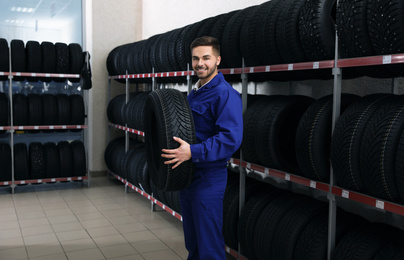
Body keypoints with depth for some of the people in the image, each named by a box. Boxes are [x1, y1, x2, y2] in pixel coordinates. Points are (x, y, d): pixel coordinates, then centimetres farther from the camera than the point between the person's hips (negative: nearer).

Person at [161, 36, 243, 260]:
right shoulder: (194, 94, 14)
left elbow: (231, 138, -26)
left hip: (208, 178, -9)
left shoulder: (225, 94, -16)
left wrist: (193, 152, -33)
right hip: (187, 175, 9)